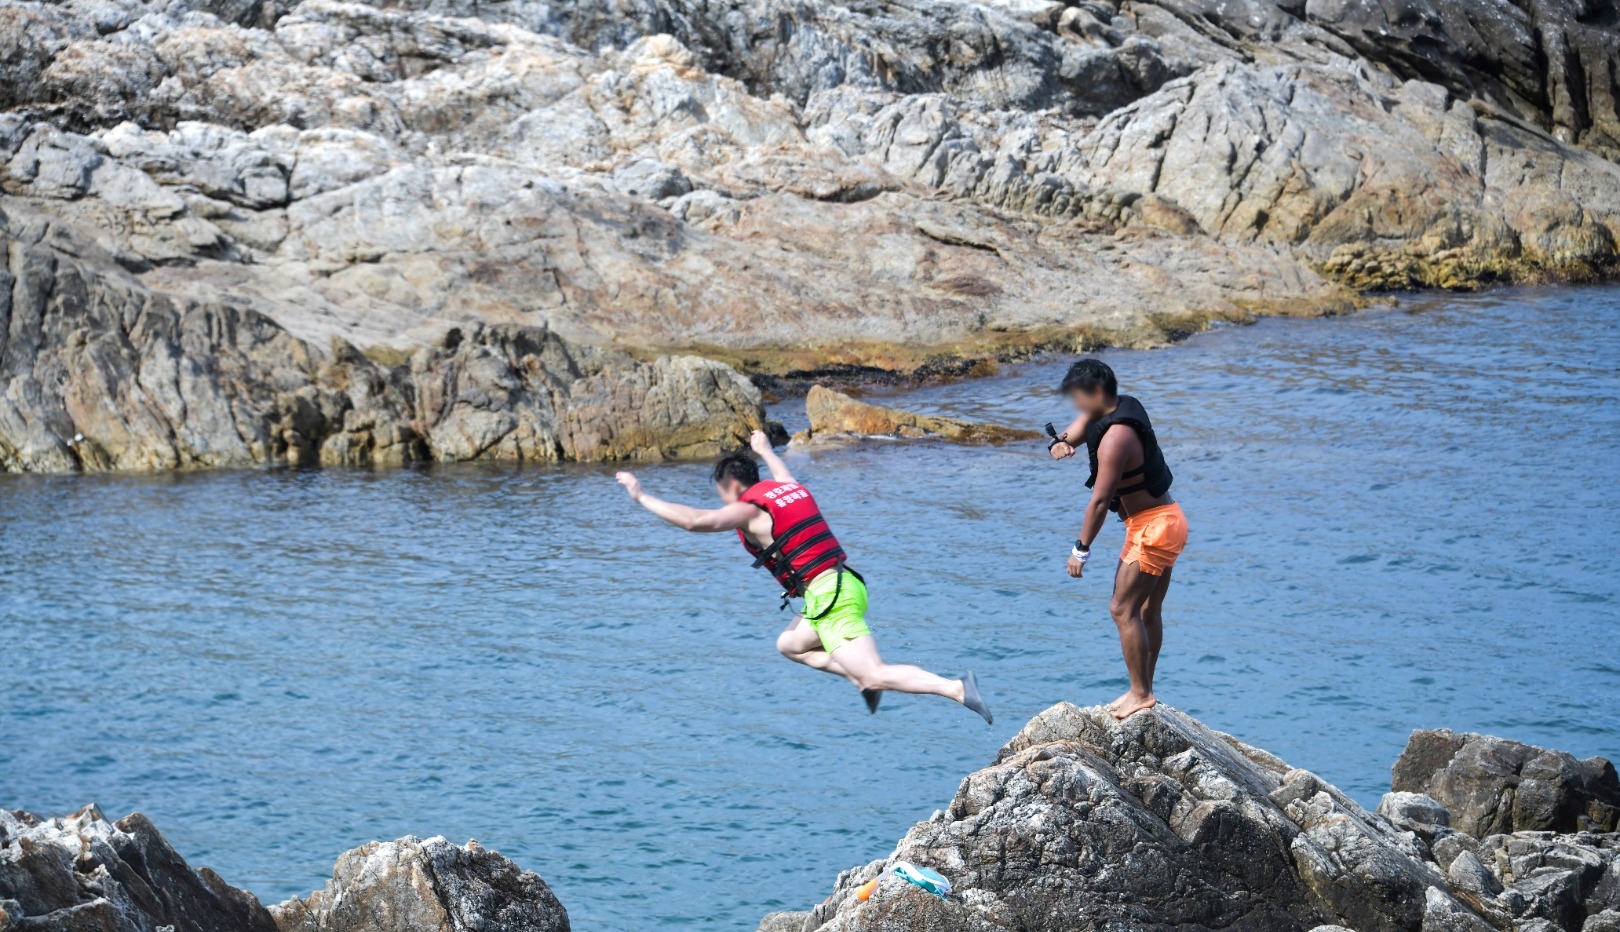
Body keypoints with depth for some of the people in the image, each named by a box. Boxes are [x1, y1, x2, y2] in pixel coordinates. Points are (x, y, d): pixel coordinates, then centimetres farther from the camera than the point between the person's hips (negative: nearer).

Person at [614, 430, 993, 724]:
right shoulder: (789, 488, 20)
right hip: (845, 585, 9)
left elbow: (696, 520, -19)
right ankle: (861, 677, 10)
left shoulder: (749, 510, -5)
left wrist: (642, 497, -10)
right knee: (790, 644, 27)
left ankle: (955, 688, -30)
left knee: (877, 674, -15)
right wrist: (766, 450, 67)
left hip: (829, 598, -9)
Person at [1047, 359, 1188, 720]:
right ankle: (1143, 690, 21)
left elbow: (1100, 500, -23)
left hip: (1153, 528, -10)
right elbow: (1078, 430, 11)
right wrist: (1060, 443, -14)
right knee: (1147, 611, 15)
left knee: (1123, 609, -9)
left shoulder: (1115, 438, -24)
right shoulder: (1124, 407, 5)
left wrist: (1081, 550, -17)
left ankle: (1141, 694, -7)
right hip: (1165, 520, 10)